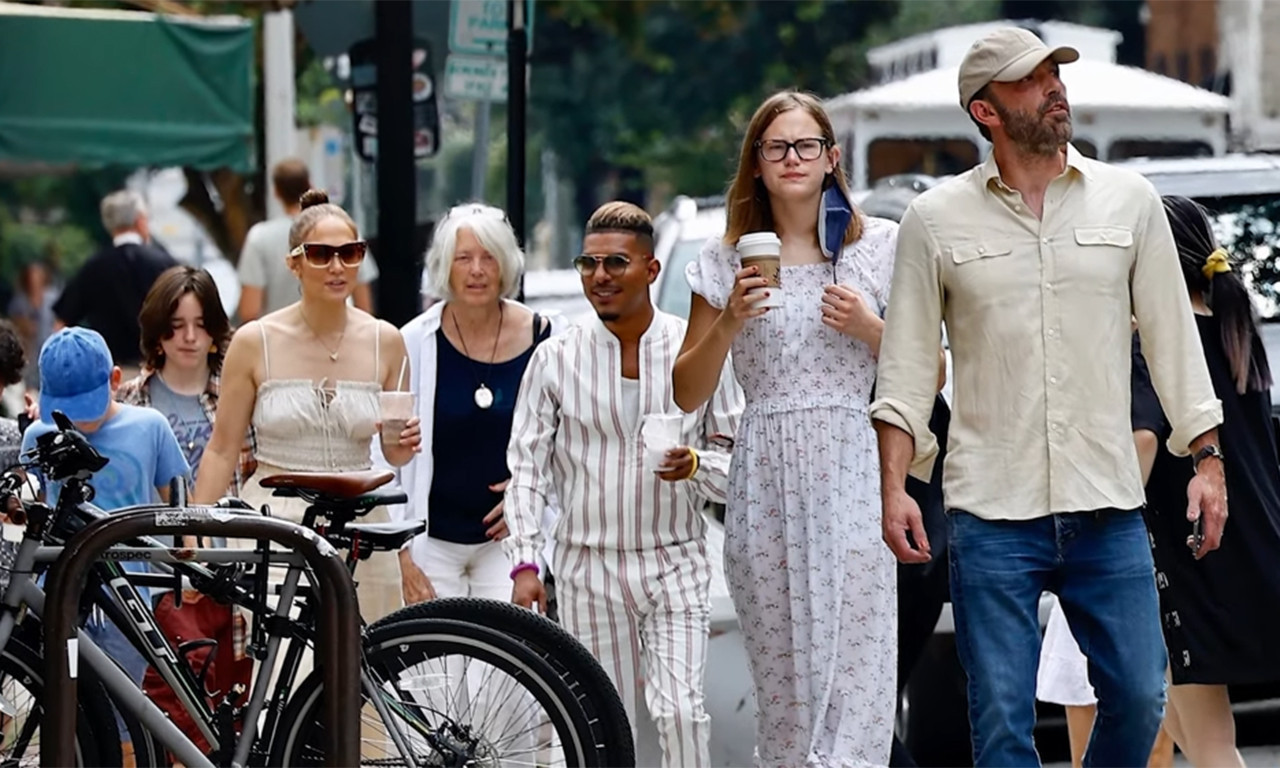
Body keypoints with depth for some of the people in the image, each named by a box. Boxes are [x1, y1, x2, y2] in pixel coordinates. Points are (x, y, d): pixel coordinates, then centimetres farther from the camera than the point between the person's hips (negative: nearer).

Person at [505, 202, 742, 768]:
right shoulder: (556, 359, 2)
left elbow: (741, 463, 5)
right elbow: (526, 467, 4)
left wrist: (695, 465, -17)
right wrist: (524, 562, -4)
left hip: (675, 563, -1)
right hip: (587, 567, 1)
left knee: (679, 710, -14)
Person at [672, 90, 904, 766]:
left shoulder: (881, 247, 8)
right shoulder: (728, 260, 10)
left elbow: (928, 376, 11)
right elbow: (687, 394, 11)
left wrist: (868, 328, -6)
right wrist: (728, 323, -5)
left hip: (853, 477, -1)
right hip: (766, 484, 1)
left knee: (857, 678, -11)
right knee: (781, 680, 1)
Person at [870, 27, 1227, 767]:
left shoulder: (1130, 200, 7)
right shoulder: (936, 220, 3)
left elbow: (1172, 335, 11)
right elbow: (907, 365, 5)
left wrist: (1208, 457, 6)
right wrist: (893, 486, -4)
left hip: (1109, 510, 2)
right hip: (993, 514, -1)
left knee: (1139, 698, 3)